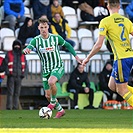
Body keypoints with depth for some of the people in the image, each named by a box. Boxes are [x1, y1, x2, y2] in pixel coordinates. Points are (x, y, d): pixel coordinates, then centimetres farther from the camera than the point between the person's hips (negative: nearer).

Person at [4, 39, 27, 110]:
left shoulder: (22, 56, 13)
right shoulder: (9, 54, 3)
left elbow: (25, 66, 14)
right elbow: (6, 64, -1)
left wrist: (23, 74, -1)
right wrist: (8, 73, -13)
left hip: (19, 77, 4)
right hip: (11, 77, -4)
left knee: (17, 93, 4)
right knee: (10, 93, -9)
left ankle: (15, 107, 7)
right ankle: (9, 107, -11)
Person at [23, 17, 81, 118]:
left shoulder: (56, 38, -7)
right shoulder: (36, 40, -6)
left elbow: (67, 45, 9)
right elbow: (29, 48, -23)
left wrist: (76, 56, 6)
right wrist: (26, 50, -47)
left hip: (58, 67, -3)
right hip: (46, 70, 3)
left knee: (51, 81, -35)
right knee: (48, 95, 5)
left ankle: (54, 101, -8)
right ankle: (60, 110, 29)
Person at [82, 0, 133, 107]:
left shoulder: (105, 21, -7)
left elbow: (99, 45, -9)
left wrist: (88, 58, 3)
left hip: (121, 58, -7)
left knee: (122, 90, 0)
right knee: (112, 86, 17)